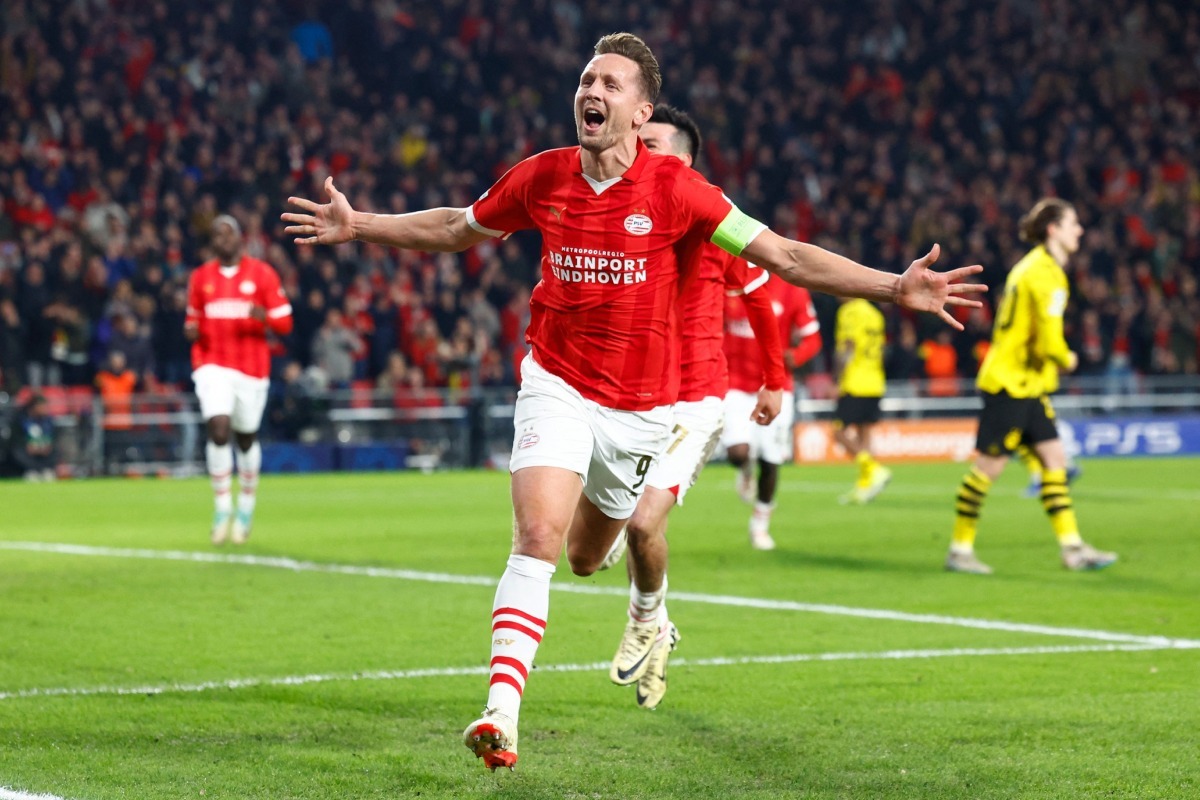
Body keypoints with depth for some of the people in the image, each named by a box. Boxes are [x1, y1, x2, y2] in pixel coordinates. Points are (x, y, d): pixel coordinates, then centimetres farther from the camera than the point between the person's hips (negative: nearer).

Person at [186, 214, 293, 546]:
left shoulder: (262, 274, 1)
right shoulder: (200, 277, 9)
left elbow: (284, 323, 1)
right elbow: (193, 319, 20)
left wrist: (265, 317, -21)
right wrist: (191, 331, -4)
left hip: (252, 366, 0)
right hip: (213, 365, 0)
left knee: (247, 437, 9)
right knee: (218, 429, -19)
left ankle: (246, 506, 30)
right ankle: (222, 506, -8)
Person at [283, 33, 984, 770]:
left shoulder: (676, 188, -13)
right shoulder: (541, 178, -6)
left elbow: (786, 256, -13)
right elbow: (456, 229, 14)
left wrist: (896, 289, -21)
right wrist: (358, 226, 11)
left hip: (639, 406, 0)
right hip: (557, 385, 0)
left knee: (586, 558, 13)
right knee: (538, 538, -20)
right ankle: (503, 711, -22)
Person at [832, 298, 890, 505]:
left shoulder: (850, 311, -9)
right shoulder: (874, 313, 15)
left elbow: (847, 349, -16)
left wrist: (839, 382, -13)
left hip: (854, 385, -8)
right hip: (874, 385, 8)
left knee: (840, 432, -4)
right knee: (864, 432, 10)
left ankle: (873, 469, -18)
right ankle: (864, 484, 8)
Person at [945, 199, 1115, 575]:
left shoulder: (1034, 266, 15)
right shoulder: (1045, 274, -17)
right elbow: (1049, 341, -22)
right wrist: (1066, 360, -3)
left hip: (1027, 385, 10)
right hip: (1008, 384, -10)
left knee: (1054, 457, 6)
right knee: (989, 465, -3)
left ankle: (1072, 547, 6)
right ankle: (960, 550, 4)